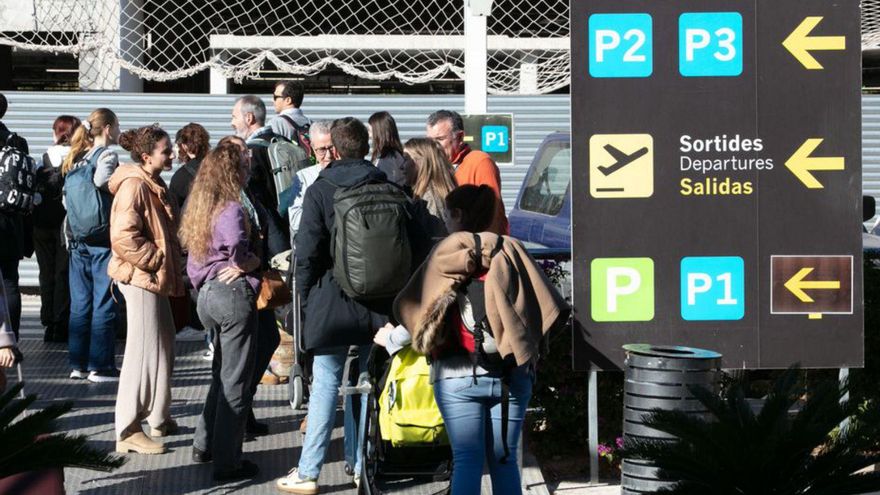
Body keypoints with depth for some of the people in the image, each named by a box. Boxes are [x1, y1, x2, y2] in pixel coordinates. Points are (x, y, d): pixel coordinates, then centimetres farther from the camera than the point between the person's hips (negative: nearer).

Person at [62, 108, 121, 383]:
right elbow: (103, 184, -25)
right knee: (104, 304, -1)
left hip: (77, 238, 7)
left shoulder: (76, 158, 12)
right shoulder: (107, 155, -9)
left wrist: (70, 237, 18)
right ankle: (100, 366, 0)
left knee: (80, 304, 11)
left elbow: (67, 198, 14)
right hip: (102, 239, -7)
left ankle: (78, 364, 14)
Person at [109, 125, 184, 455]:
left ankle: (158, 418, 31)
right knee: (144, 352, -8)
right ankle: (128, 431, -4)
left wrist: (169, 267, 15)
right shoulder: (134, 186, -17)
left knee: (163, 349, 18)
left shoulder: (153, 186, 14)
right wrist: (156, 259, -18)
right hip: (141, 277, -10)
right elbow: (124, 237, -25)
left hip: (154, 278, 10)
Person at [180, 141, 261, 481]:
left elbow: (194, 253, 12)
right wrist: (250, 263, -14)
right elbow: (237, 246, -33)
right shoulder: (232, 209, -15)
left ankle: (204, 445, 29)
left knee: (221, 373, 22)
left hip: (207, 293, 9)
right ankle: (227, 462, 3)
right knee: (236, 380, -1)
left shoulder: (201, 208, 11)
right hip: (234, 293, -9)